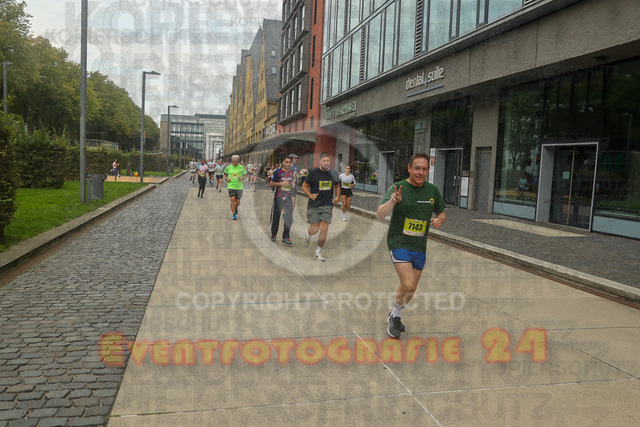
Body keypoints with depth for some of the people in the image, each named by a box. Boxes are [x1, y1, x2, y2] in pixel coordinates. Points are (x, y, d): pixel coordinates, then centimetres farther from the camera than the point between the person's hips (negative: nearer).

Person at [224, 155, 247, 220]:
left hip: (239, 187, 0)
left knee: (238, 202, 5)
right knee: (232, 199, -14)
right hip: (231, 186, 0)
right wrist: (226, 179, 0)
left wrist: (242, 178, -10)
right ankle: (234, 215, -4)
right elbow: (225, 174, 20)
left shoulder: (242, 167, 2)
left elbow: (245, 175, 10)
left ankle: (235, 208, 42)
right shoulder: (228, 167, 5)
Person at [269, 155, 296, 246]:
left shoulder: (292, 172, 8)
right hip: (279, 197, -3)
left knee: (289, 217, -8)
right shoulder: (277, 172, -5)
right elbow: (271, 184, -6)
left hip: (288, 197, 3)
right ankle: (273, 235, 27)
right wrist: (281, 183, -17)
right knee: (276, 217, 7)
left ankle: (286, 237, 0)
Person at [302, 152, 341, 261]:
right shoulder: (313, 173, -7)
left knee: (324, 230, -4)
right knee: (314, 229, -2)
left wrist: (337, 197, 3)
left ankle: (318, 252, 12)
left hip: (327, 205, 2)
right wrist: (310, 195, -15)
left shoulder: (334, 173, 3)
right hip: (314, 206, -2)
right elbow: (304, 186, 2)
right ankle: (308, 234, 36)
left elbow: (337, 186, 20)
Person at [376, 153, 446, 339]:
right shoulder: (397, 188, -12)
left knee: (410, 288, 14)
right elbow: (380, 214, -23)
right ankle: (395, 317, 10)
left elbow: (442, 212, 17)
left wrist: (440, 220, -7)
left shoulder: (433, 191, 3)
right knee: (408, 286, -18)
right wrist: (393, 201, -43)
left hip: (419, 247, 5)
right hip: (398, 243, -5)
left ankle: (395, 316, 40)